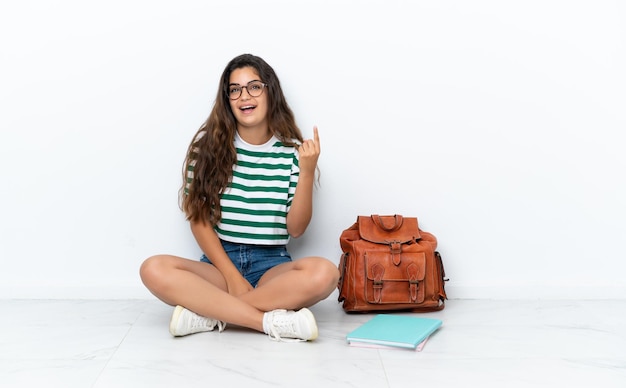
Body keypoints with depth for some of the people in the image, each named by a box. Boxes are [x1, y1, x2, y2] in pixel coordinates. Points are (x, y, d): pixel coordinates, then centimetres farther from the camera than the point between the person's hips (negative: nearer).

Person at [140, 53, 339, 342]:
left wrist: (308, 171, -15)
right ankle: (273, 321, -27)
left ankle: (208, 312, -21)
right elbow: (198, 220, 0)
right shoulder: (209, 145, 1)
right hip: (219, 262, 1)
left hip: (272, 265, 0)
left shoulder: (292, 151, -1)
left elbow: (295, 229, -2)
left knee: (324, 273, -31)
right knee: (154, 270, -28)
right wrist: (232, 276, -11)